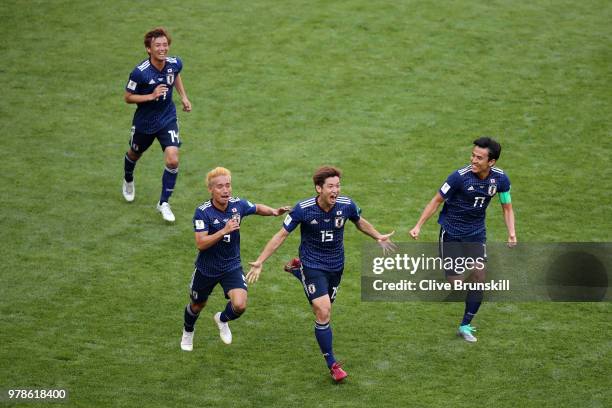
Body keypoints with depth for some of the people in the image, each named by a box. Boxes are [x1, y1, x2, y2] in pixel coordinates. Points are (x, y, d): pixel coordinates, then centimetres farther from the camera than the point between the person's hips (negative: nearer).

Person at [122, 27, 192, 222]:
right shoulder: (140, 72, -28)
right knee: (134, 154, 24)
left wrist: (183, 96, 7)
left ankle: (164, 203, 4)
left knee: (173, 160, -14)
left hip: (167, 119, 2)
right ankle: (128, 180, 60)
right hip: (144, 122, -2)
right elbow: (128, 97, -16)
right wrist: (151, 96, -29)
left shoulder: (175, 63, -14)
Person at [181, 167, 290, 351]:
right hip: (206, 268, -2)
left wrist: (273, 211, -7)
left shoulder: (238, 204, -11)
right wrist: (224, 231, -39)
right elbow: (200, 243, -29)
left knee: (240, 305, -19)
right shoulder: (202, 212, -23)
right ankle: (188, 332, 54)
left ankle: (222, 319, 18)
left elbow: (257, 208, 12)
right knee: (197, 305, 20)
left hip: (232, 266, 2)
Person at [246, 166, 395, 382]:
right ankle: (332, 364, -1)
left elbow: (360, 222, 10)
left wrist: (378, 237, 2)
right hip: (312, 265, -4)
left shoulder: (346, 205, -14)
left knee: (324, 308, 22)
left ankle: (298, 269, 46)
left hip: (336, 265, 4)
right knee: (323, 313, -15)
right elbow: (281, 235, -13)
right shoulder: (303, 209, -23)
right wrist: (259, 262, -16)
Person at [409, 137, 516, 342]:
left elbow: (507, 207, 4)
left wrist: (511, 232, -12)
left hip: (477, 233, 4)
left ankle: (465, 326, 11)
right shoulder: (460, 177, -23)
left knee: (479, 278, -4)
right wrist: (418, 226, -16)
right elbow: (436, 201, -12)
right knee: (456, 283, -9)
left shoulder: (500, 179, -10)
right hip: (451, 232, -3)